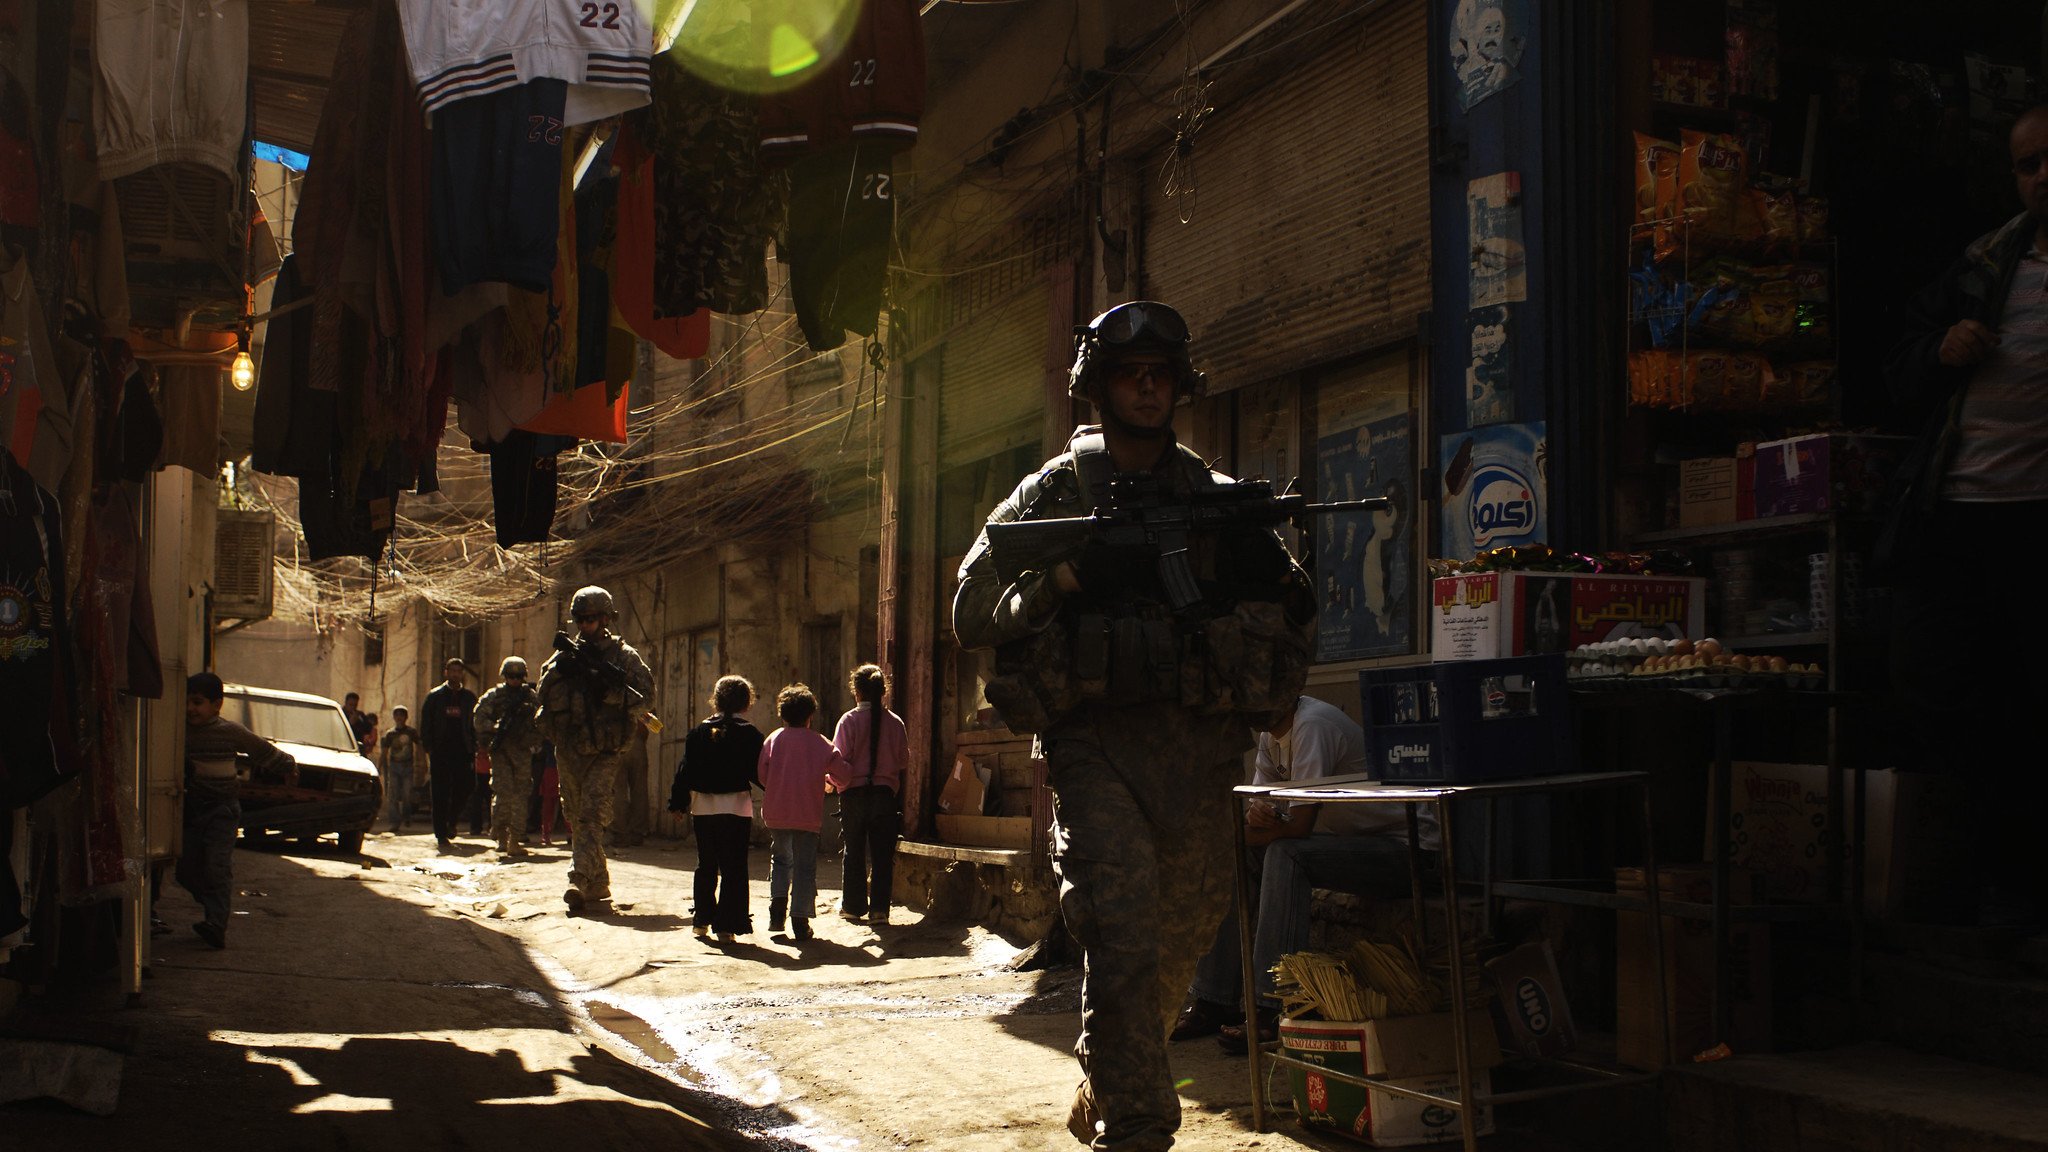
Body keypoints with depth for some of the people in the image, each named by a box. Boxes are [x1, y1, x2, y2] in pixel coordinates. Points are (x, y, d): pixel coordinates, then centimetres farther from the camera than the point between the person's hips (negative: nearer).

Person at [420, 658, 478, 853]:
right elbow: (425, 725, 4)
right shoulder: (434, 696, 6)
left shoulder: (469, 697, 11)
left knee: (465, 786, -7)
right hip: (441, 752, -1)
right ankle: (441, 836, 1)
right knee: (441, 795, -2)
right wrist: (429, 749, -6)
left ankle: (451, 821, 19)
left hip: (462, 752, 2)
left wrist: (473, 750, 0)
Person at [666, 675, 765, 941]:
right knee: (733, 868, 0)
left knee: (705, 865, 17)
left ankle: (701, 919, 22)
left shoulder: (698, 732, 3)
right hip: (737, 807, -4)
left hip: (703, 808, 4)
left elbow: (686, 771, 5)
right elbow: (759, 772, -9)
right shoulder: (749, 734, -7)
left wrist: (678, 803, 13)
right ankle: (726, 925, -4)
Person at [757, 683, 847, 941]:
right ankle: (800, 921, 1)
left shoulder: (773, 739, 2)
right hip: (808, 814, -2)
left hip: (776, 813, 2)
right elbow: (841, 773, 2)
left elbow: (761, 774, -2)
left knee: (780, 858, 21)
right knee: (805, 866, 4)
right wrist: (827, 781, 24)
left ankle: (777, 905, 5)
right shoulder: (820, 743, 0)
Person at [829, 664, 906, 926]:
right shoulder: (895, 722, 0)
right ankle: (879, 908, 1)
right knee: (882, 853, 5)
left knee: (854, 852, 10)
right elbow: (901, 761, 4)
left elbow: (840, 761, -8)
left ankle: (853, 906, 16)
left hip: (854, 794, -1)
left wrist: (834, 781, 9)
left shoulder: (849, 721, -7)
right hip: (885, 794, 1)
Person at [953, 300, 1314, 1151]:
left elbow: (1286, 614, 16)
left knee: (1177, 953, 12)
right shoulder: (1055, 492, 7)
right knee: (1124, 945, -16)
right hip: (1099, 744, -3)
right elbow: (971, 613, 2)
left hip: (1200, 751, 3)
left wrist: (1272, 585, -7)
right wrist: (1066, 576, -14)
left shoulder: (1218, 499, 14)